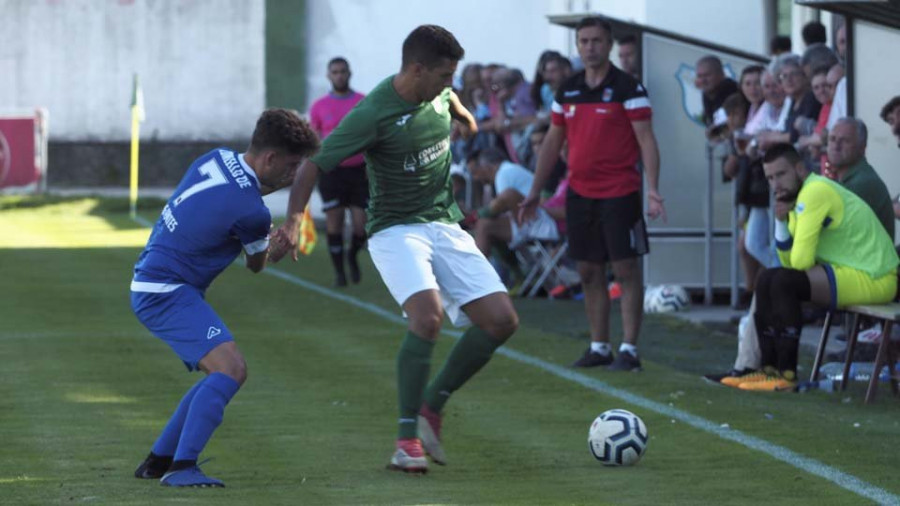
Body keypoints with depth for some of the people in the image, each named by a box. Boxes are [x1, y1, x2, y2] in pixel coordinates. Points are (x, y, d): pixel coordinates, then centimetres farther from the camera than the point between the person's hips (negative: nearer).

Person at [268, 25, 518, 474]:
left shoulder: (439, 93, 0)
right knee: (427, 314, -31)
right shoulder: (373, 114, -20)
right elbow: (314, 165, -21)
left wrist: (464, 117, 47)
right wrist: (293, 220, -34)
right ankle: (407, 439, -22)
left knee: (501, 320, -5)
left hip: (446, 225, 7)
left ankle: (431, 407, 10)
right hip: (396, 230, -7)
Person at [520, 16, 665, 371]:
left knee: (625, 269, -4)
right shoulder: (568, 91, 9)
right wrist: (535, 191, 15)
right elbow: (553, 142, 16)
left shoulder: (627, 88, -7)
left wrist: (653, 189, -22)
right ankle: (599, 347, 16)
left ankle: (629, 349, -1)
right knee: (589, 272, 8)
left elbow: (646, 140, -12)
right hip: (579, 192, 6)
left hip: (619, 192, -6)